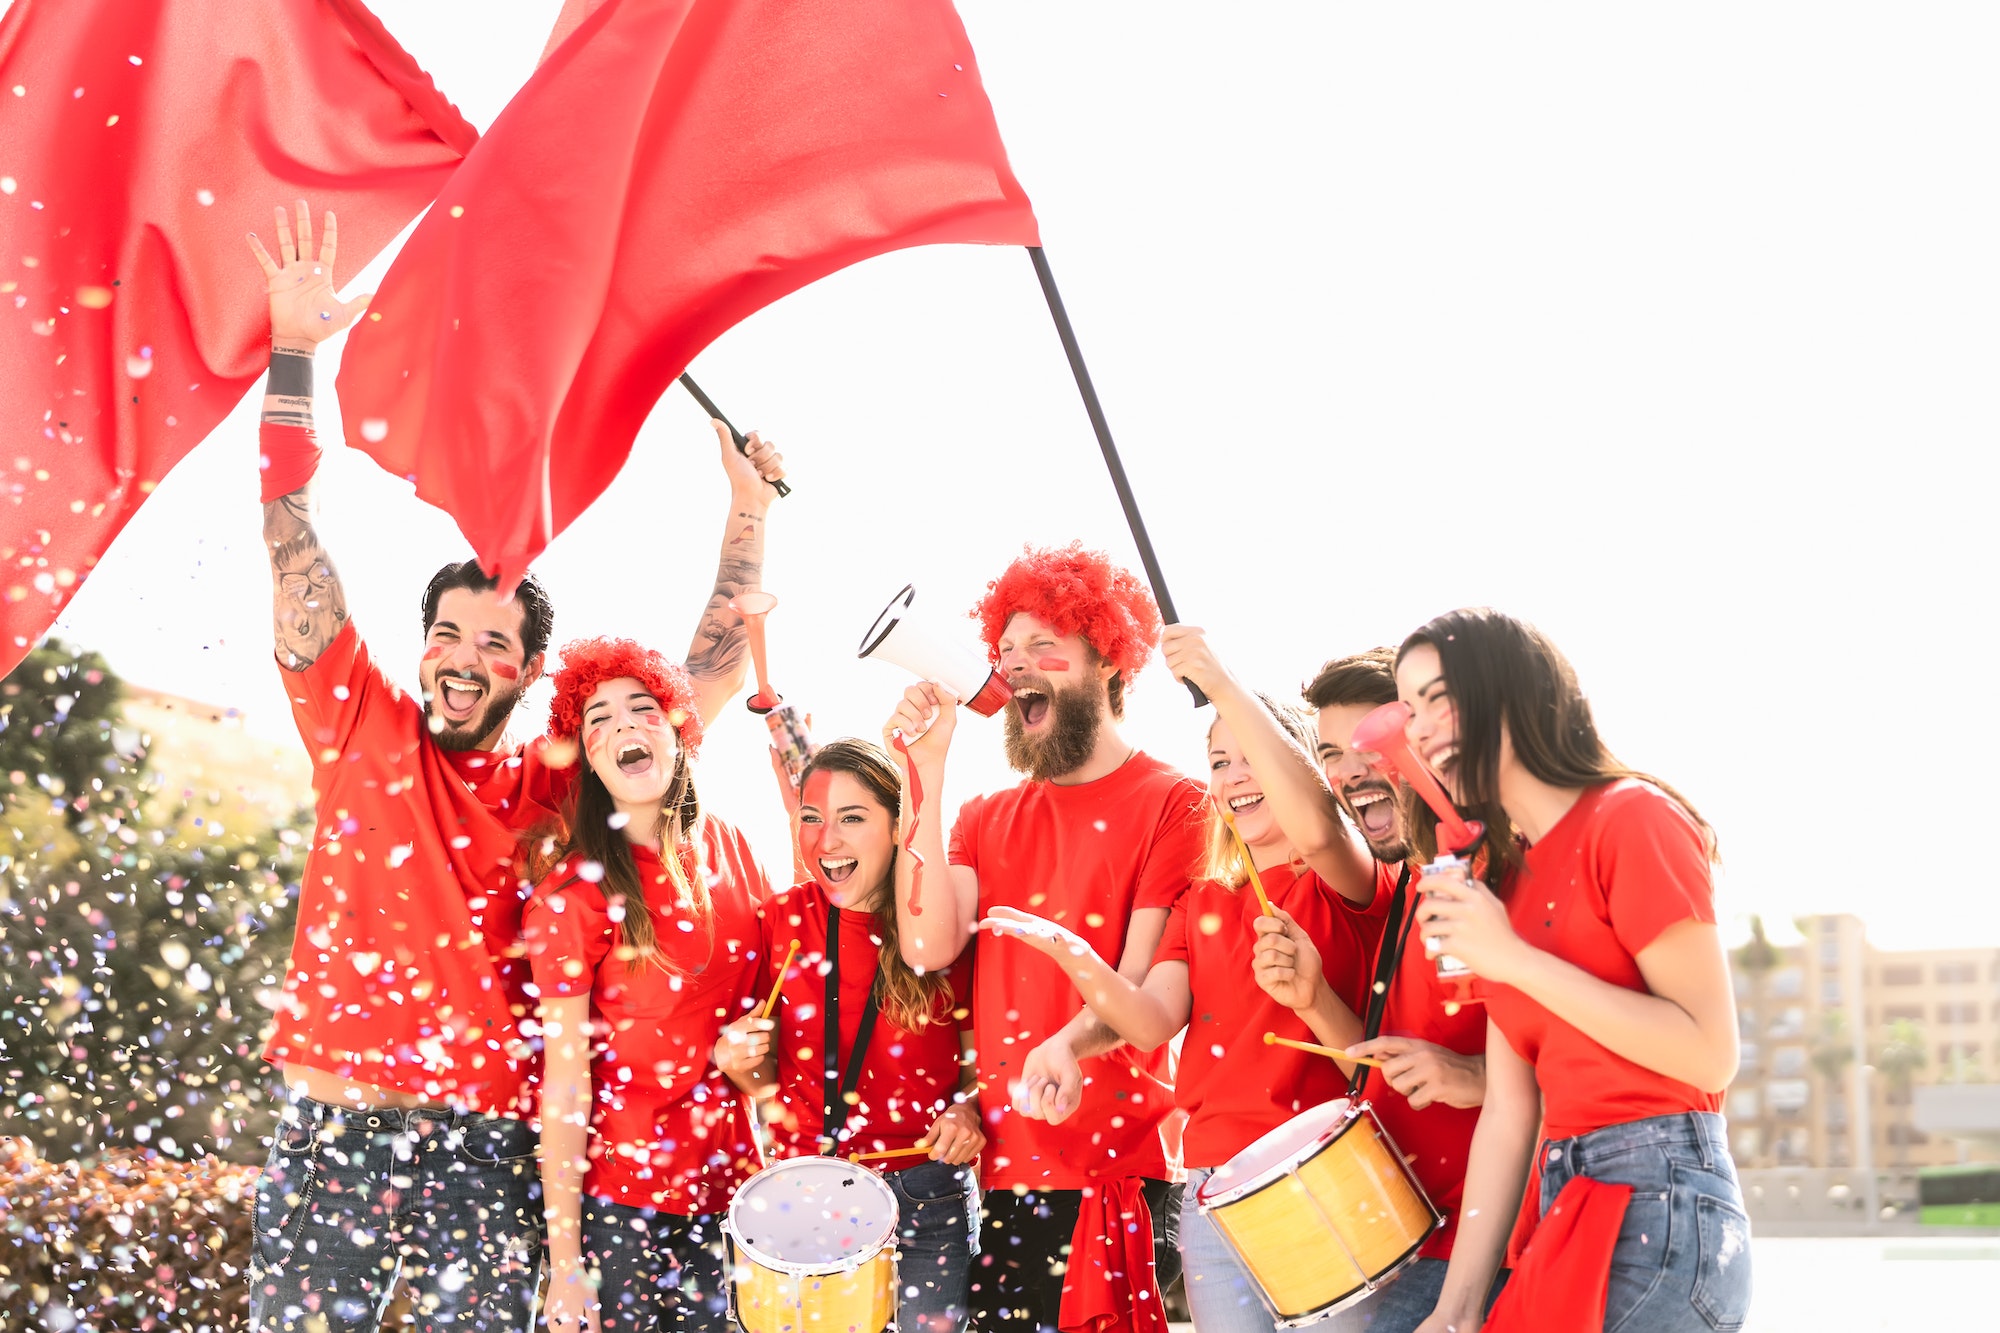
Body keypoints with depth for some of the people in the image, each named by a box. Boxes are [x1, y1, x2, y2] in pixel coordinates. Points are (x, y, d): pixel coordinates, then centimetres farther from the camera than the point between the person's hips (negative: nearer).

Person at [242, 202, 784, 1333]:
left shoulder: (551, 790, 9)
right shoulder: (362, 730, 8)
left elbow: (711, 677, 12)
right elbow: (292, 543, 3)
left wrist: (748, 517, 10)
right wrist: (293, 352, -2)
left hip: (484, 1152, 0)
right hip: (331, 1135, 0)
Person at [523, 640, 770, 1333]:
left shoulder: (727, 849, 4)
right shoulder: (576, 886, -11)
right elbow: (565, 1080, -13)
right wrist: (564, 1263, -14)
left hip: (734, 1181, 5)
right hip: (623, 1192, -5)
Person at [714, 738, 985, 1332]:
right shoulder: (781, 921, -1)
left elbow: (979, 1060, 6)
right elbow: (769, 1080, 8)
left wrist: (966, 1111, -14)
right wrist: (738, 1060, -13)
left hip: (929, 1197, -1)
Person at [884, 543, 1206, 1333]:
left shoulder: (1174, 804, -1)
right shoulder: (988, 819, 13)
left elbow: (1145, 979, -10)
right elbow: (928, 948, -3)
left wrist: (1067, 1045, -30)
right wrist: (924, 774, -4)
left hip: (1129, 1174, -4)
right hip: (1004, 1173, 4)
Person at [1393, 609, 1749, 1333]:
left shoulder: (1632, 818, -7)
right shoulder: (1506, 876, 15)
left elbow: (1710, 1052, -15)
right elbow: (1508, 1113, 9)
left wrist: (1514, 959, -15)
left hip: (1659, 1198, -8)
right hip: (1574, 1203, 8)